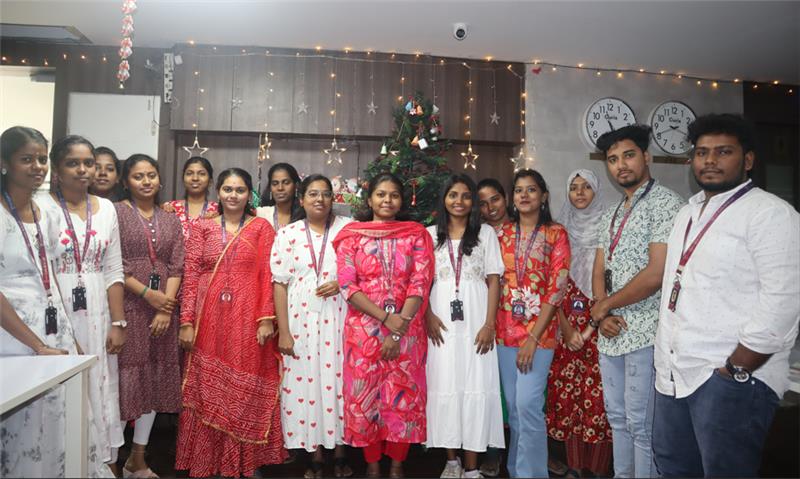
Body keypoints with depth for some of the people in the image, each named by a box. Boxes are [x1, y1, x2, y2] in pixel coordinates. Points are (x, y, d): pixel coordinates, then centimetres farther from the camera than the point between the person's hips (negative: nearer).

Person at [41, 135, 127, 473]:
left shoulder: (106, 209, 7)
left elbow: (113, 272, 7)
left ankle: (105, 463, 24)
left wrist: (118, 322, 2)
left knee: (99, 391, 10)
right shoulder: (42, 207, -5)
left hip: (97, 317, 4)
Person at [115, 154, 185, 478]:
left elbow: (176, 266, 5)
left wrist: (166, 306, -7)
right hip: (127, 306, -4)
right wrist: (148, 293, -13)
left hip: (162, 310, 5)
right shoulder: (115, 212, 1)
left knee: (156, 379, 8)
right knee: (125, 376, -3)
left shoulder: (171, 220, 13)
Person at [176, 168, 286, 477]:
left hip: (248, 320, -1)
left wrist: (267, 319, -10)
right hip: (209, 320, 2)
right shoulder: (203, 228, 8)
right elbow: (191, 277, 4)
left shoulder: (262, 228, 4)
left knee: (246, 391, 5)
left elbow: (267, 276, -2)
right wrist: (187, 322, -2)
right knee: (208, 390, 9)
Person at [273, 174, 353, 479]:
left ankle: (340, 452, 24)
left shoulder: (349, 229, 3)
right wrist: (283, 331, -5)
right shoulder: (288, 234, 3)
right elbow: (280, 283, 0)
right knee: (305, 382, 5)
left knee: (338, 381, 4)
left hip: (338, 319, 0)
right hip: (301, 320, 1)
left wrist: (342, 284, -13)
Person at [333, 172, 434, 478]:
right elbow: (347, 286, -5)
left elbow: (420, 284, -4)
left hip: (407, 332, 0)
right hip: (363, 329, 0)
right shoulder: (351, 235, 3)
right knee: (364, 397, 6)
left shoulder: (417, 235, 4)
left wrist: (398, 331, -13)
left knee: (404, 398, 5)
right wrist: (387, 318, -15)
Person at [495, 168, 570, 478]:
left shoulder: (556, 234, -3)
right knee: (512, 405, 12)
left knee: (528, 404, -9)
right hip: (505, 329, 4)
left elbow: (557, 287, -9)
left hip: (539, 330, -4)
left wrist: (533, 338, -14)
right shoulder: (502, 233, 9)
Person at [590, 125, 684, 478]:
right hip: (610, 332, 8)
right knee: (617, 418, 17)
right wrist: (602, 314, -6)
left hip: (645, 332, -8)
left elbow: (657, 273, -18)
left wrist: (604, 306, -8)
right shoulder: (611, 214, 15)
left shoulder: (665, 202, -9)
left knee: (641, 425, 0)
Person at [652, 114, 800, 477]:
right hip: (674, 372, 8)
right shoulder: (687, 213, 15)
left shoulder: (770, 213, -10)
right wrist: (665, 360, 15)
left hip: (732, 377, -7)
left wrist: (734, 371, -17)